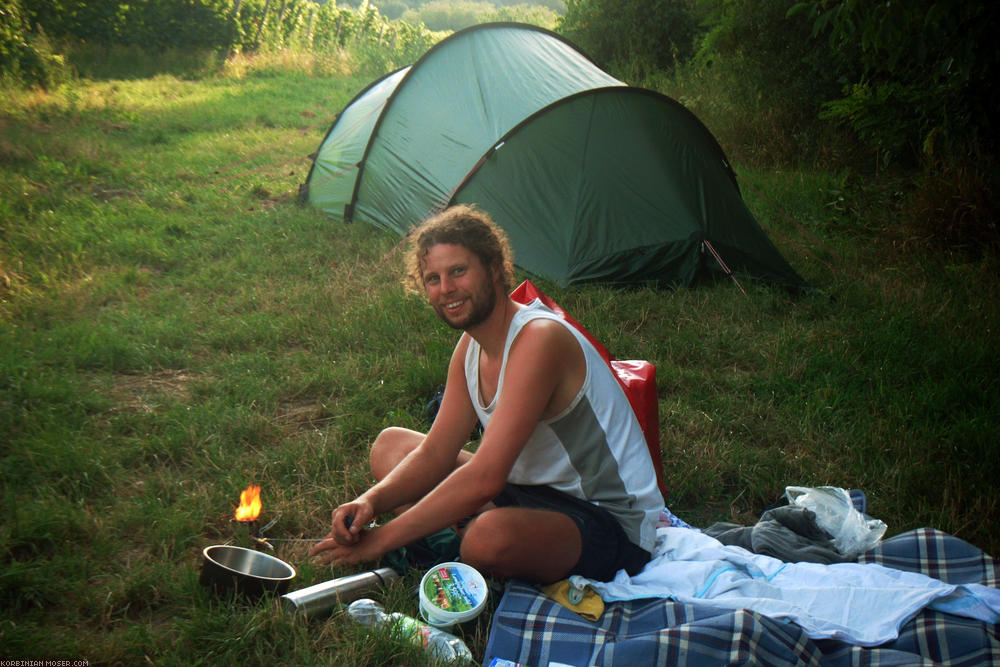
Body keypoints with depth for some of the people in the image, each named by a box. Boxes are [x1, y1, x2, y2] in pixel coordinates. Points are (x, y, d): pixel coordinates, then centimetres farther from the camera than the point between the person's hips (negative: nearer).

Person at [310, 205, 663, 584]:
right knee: (391, 444, 10)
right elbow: (435, 453, 4)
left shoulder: (539, 339, -26)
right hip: (536, 492, 9)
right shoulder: (471, 346, 4)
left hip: (613, 525, -9)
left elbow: (485, 477, -32)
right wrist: (371, 501, -16)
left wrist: (382, 538, -26)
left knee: (490, 536, -42)